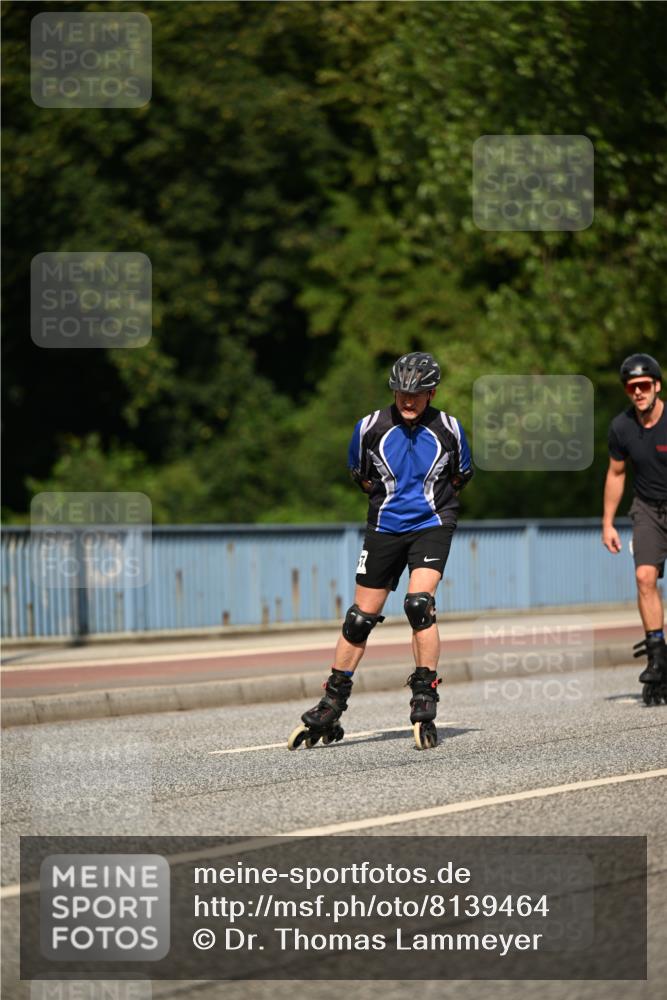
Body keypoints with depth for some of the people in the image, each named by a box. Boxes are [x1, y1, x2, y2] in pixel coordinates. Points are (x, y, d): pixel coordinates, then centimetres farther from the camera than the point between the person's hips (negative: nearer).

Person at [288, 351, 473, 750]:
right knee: (361, 617, 4)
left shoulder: (448, 429, -5)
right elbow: (360, 474, 13)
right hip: (385, 528, 2)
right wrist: (388, 494, 8)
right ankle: (330, 709, 15)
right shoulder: (371, 427, -5)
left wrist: (432, 500, 7)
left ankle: (425, 706, -15)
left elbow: (461, 476, 13)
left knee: (420, 604, -22)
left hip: (431, 525, -2)